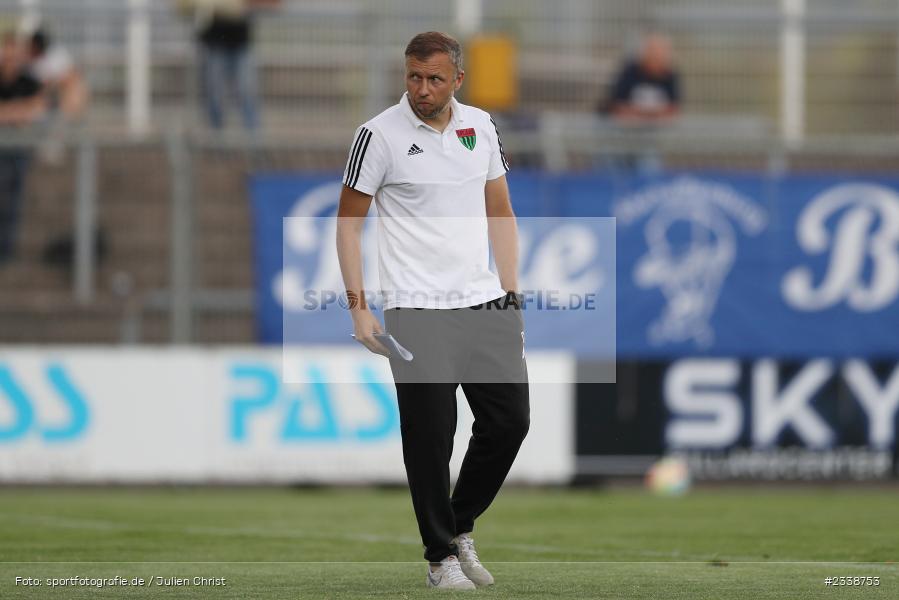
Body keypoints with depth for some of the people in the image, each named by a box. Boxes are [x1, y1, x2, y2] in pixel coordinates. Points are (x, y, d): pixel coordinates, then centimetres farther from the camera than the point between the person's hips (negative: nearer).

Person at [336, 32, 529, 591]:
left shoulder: (481, 126, 8)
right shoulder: (379, 135, -7)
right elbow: (349, 222, -3)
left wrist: (511, 295, 12)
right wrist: (358, 306, -10)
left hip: (485, 303, 5)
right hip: (417, 312, -5)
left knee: (510, 419, 4)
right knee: (431, 435, -4)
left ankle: (460, 526, 23)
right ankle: (441, 556, 8)